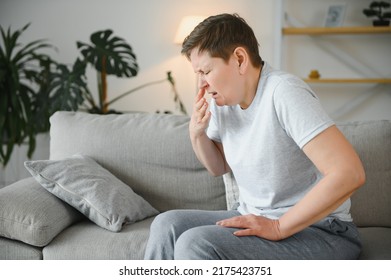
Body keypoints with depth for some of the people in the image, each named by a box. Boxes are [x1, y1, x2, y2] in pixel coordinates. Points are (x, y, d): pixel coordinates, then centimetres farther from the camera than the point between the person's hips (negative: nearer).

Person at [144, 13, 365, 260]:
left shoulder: (283, 92, -21)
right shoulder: (223, 101, 3)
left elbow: (350, 173, -30)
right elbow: (219, 167, 20)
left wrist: (278, 228, -24)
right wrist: (197, 133, -1)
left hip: (318, 230, -8)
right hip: (256, 218, 8)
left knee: (196, 244, -24)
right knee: (167, 225, -8)